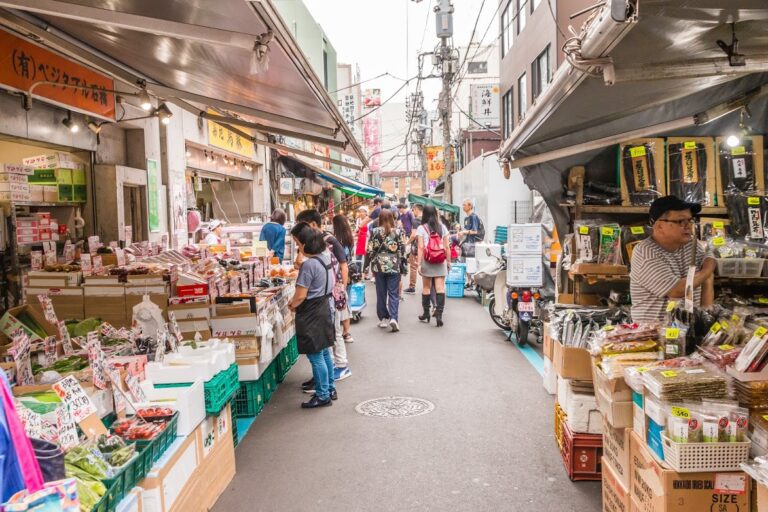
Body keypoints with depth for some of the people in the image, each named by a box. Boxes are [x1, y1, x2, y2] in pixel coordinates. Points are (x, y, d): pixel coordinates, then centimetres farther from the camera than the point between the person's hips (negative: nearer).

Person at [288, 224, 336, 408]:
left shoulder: (309, 264, -23)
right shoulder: (325, 256, 4)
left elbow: (300, 295, -23)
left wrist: (292, 304, 0)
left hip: (312, 314, -9)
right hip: (325, 306, 9)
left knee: (316, 357, 2)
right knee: (324, 353, 19)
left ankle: (323, 396, 11)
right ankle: (330, 389, 30)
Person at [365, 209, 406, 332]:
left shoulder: (374, 232, -3)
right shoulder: (398, 232, -2)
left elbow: (370, 250, -2)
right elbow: (402, 250, -1)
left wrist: (367, 264, 9)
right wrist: (402, 266, 7)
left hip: (379, 266, 1)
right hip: (394, 266, 0)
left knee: (381, 293, 11)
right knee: (393, 294, 3)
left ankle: (383, 318, 15)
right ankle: (393, 318, -12)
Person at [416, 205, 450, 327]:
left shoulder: (421, 228, -2)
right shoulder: (442, 227, 5)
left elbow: (421, 247, -7)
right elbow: (447, 247, 5)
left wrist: (419, 263, -5)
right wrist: (448, 261, 13)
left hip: (427, 261, -1)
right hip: (440, 262, 1)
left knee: (426, 288, 10)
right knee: (440, 288, -3)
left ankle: (426, 314, 20)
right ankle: (439, 313, -13)